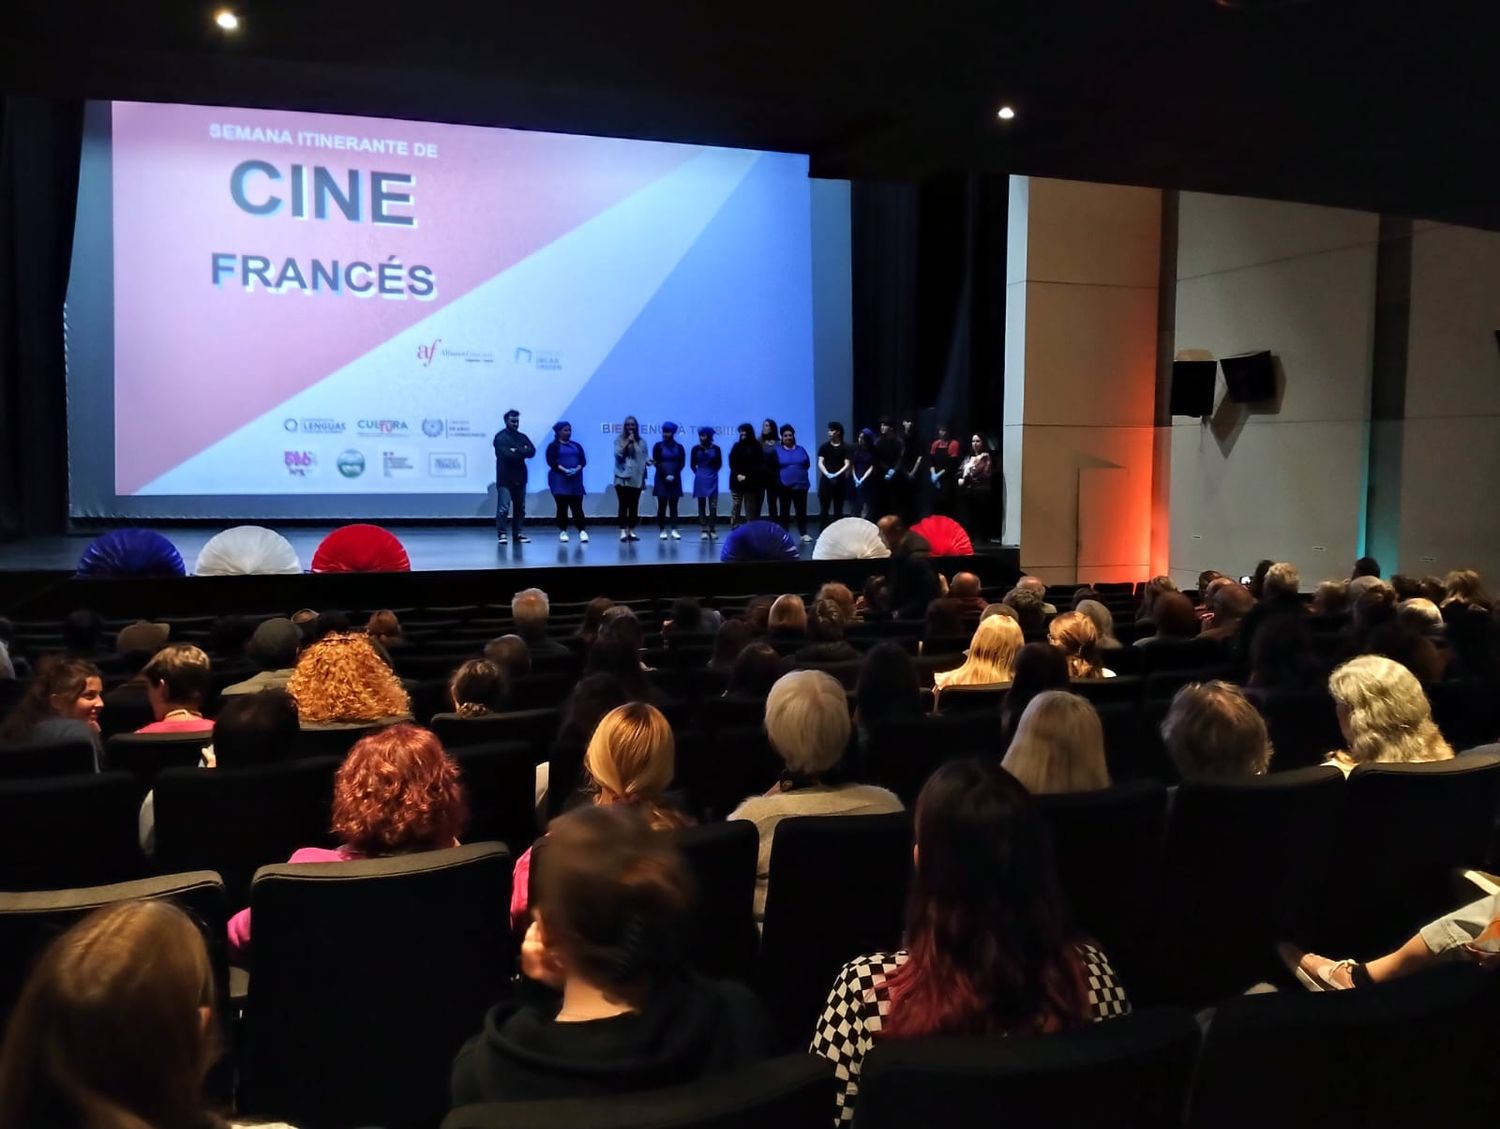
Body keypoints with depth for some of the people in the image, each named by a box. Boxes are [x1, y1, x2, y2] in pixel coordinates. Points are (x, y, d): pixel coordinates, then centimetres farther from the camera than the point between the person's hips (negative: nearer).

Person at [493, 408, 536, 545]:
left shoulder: (522, 437, 15)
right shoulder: (500, 437, -3)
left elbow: (532, 451, -2)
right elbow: (506, 454, -18)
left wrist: (516, 451, -14)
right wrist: (522, 452, -8)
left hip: (519, 478, 6)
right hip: (505, 478, -6)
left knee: (520, 508, 8)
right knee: (503, 507, -10)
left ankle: (517, 533, 16)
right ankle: (501, 534, -6)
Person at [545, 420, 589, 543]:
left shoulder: (576, 446, 17)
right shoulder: (553, 446, 4)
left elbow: (583, 460, 8)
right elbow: (551, 462, -9)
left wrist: (577, 469, -12)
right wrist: (564, 470, -21)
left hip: (576, 479, 3)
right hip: (559, 480, -3)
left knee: (577, 506, -4)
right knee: (562, 506, -3)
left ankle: (582, 531, -8)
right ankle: (563, 531, 3)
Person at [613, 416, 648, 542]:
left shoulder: (641, 441, 12)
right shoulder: (619, 439, 5)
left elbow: (644, 457, 13)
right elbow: (618, 454, -9)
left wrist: (647, 461, -7)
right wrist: (627, 442, -12)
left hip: (637, 478, 3)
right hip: (622, 477, -3)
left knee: (634, 506, 3)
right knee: (624, 505, -7)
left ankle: (631, 531, 8)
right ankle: (623, 531, -6)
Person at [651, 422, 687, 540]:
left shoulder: (679, 447, 7)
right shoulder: (658, 446, 2)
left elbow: (682, 463, 2)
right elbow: (657, 463, -4)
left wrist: (673, 474, -13)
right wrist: (665, 475, -15)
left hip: (675, 480, 1)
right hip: (661, 479, -1)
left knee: (673, 505, 0)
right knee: (662, 505, -2)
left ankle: (674, 530, -2)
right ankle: (663, 530, 0)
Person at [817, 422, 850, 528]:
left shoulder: (845, 448, 2)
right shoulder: (824, 447, 7)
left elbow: (847, 465, -5)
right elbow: (820, 463, 0)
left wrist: (836, 474, -20)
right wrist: (827, 474, -18)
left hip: (840, 481, -1)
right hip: (826, 480, 1)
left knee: (838, 510, 5)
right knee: (824, 509, -1)